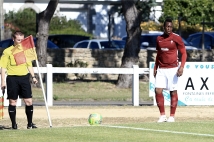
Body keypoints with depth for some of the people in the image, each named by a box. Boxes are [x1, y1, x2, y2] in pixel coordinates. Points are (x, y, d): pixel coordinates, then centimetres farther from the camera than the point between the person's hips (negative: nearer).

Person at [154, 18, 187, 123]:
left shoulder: (176, 38, -5)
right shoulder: (159, 39, 9)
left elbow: (183, 53, -3)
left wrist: (181, 66, -15)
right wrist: (155, 68, 16)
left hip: (172, 69, -4)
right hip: (161, 70, 4)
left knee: (173, 92, 1)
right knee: (158, 91, -7)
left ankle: (172, 116, 9)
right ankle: (162, 115, 2)